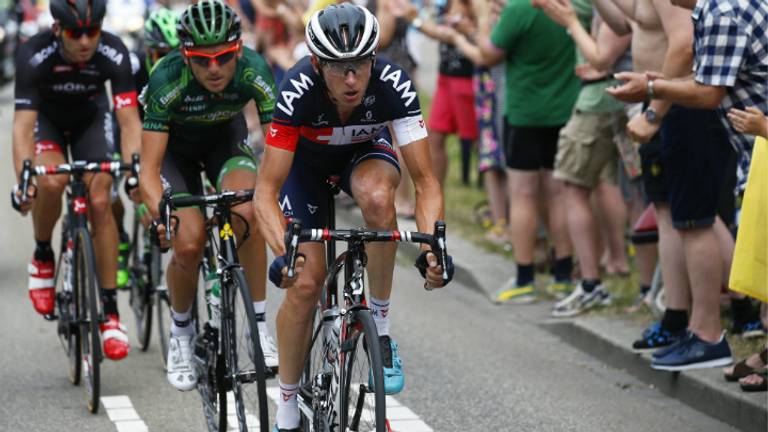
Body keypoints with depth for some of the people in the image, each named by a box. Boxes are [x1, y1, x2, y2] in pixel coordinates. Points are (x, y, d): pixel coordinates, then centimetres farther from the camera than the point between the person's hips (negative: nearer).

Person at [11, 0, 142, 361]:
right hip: (46, 117, -1)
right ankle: (42, 256, -1)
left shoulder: (114, 53, -32)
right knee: (51, 182, -31)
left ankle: (110, 312, -8)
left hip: (91, 117, 1)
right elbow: (23, 125, -38)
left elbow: (129, 121, -33)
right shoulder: (34, 56, -35)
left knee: (100, 202, -14)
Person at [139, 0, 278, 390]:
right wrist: (160, 213, -57)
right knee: (188, 244, -18)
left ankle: (260, 326, -15)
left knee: (247, 213, -28)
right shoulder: (167, 80, -37)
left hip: (225, 135, 1)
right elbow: (149, 168, -38)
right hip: (174, 142, -1)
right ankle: (180, 335, 10)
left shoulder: (254, 72, -33)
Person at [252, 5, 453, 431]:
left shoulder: (393, 84, -35)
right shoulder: (298, 90, -37)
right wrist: (282, 252, -53)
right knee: (305, 281, -13)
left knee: (377, 195, -36)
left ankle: (380, 327, -18)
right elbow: (267, 190, -36)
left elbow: (425, 180, -33)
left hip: (362, 154, 1)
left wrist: (432, 246, -49)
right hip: (306, 160, 0)